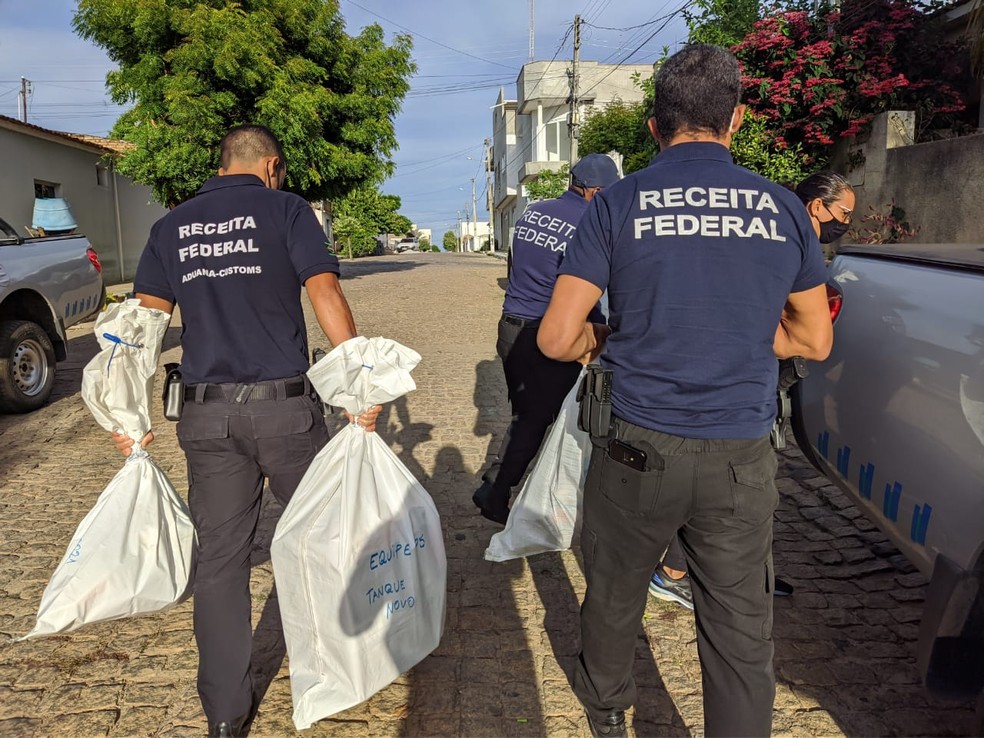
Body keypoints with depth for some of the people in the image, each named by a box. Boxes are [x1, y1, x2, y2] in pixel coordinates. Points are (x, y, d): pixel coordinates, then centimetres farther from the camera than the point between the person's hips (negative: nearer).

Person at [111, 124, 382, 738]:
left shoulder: (173, 225, 12)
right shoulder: (285, 208, 0)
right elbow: (325, 292, -13)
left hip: (207, 412, 4)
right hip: (284, 405, -3)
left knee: (220, 559, 11)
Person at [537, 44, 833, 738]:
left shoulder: (617, 205, -5)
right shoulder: (784, 208, 2)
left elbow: (557, 338, -9)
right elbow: (814, 339, 11)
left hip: (640, 450, 0)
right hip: (743, 459, 1)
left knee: (614, 595, 23)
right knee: (743, 633, 12)